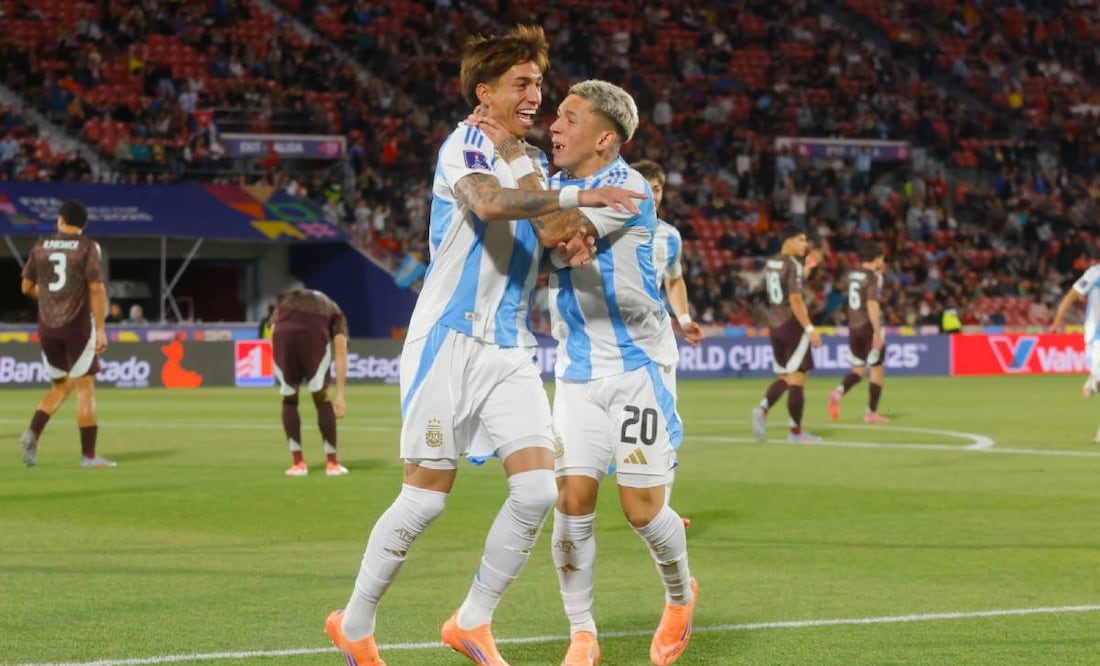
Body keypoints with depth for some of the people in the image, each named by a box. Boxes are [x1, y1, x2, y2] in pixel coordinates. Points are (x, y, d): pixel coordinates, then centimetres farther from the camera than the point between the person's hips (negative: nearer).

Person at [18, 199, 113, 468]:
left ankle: (33, 433, -8)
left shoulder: (40, 246, 6)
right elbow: (97, 289, -14)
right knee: (85, 388, 1)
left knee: (60, 387, 16)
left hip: (47, 326, 4)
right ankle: (88, 455, -1)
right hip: (78, 325, -4)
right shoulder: (87, 247, -6)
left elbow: (27, 287, 13)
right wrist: (101, 330, -13)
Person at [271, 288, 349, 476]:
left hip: (283, 334, 1)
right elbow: (340, 355, 21)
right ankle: (332, 463, 18)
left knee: (289, 399, 19)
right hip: (314, 334, -1)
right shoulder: (334, 311, 34)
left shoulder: (285, 301, 40)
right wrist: (340, 395, 18)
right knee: (322, 398, 16)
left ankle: (297, 463, 19)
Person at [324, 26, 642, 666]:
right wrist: (576, 197, -34)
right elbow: (490, 202, -31)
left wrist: (566, 244, 1)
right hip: (450, 341, -7)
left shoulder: (533, 162, 15)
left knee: (538, 488, -7)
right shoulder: (467, 144, -10)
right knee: (427, 496, -4)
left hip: (511, 350, 7)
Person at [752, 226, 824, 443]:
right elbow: (795, 300, -20)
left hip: (774, 326, 8)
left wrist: (807, 269, 27)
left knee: (784, 377, 15)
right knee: (797, 379, -1)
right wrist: (810, 329, -20)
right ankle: (795, 431, 2)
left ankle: (763, 408, -10)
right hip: (793, 326, -8)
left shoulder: (770, 264, 11)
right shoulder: (793, 265, -14)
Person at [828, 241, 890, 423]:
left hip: (854, 327, 7)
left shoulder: (853, 274, 9)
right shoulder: (873, 277, -12)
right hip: (869, 327, -7)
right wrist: (878, 332, -24)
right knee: (877, 369, 5)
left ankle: (839, 392, -13)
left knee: (858, 369, 15)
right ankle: (871, 412, 3)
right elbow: (872, 305, -22)